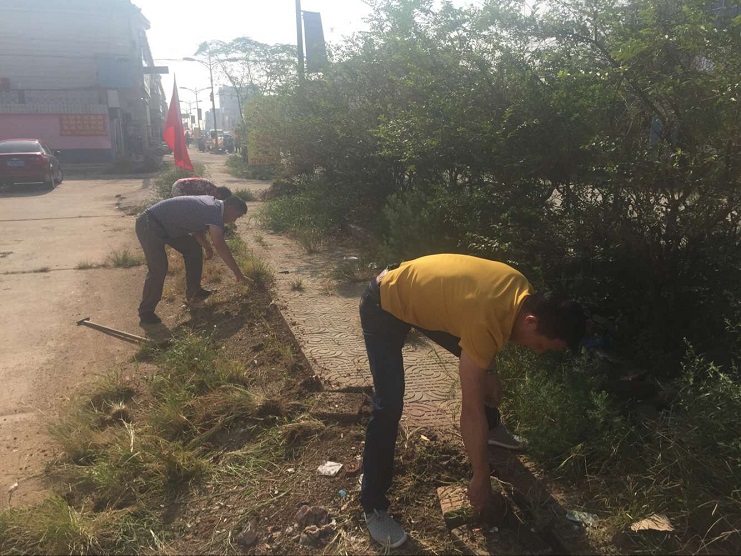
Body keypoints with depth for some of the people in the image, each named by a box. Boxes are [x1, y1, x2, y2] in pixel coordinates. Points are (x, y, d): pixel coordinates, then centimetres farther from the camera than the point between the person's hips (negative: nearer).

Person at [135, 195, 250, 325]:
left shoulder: (212, 204, 6)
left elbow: (197, 228, 17)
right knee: (158, 270, -14)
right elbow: (221, 248, -25)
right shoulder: (214, 212, -22)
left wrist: (208, 248, 5)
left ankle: (193, 292, 24)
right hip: (149, 225, -10)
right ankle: (146, 312, 2)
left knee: (194, 248, 14)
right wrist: (239, 275, -21)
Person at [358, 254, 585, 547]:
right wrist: (481, 479, -19)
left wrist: (489, 373, 6)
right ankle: (373, 505, 0)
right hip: (383, 306, -9)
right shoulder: (484, 322, -36)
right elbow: (471, 411, -29)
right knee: (390, 405, -16)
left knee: (477, 368, 16)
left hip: (419, 297, 9)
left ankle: (492, 428, 42)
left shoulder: (522, 290, -12)